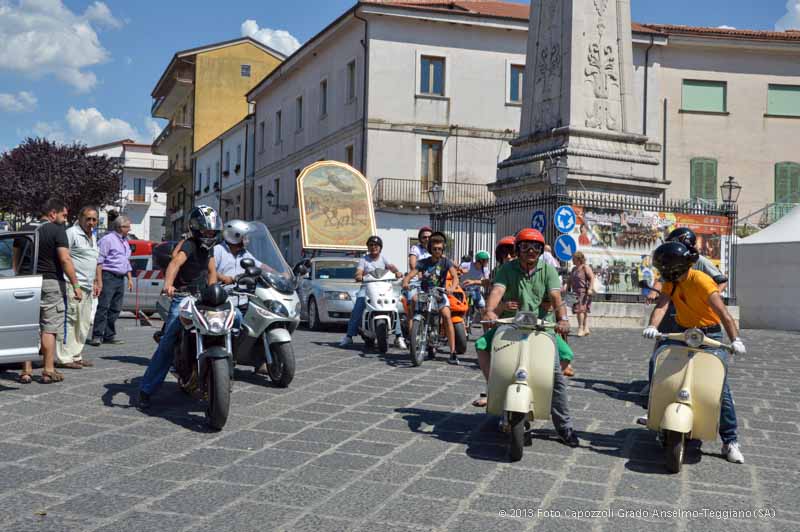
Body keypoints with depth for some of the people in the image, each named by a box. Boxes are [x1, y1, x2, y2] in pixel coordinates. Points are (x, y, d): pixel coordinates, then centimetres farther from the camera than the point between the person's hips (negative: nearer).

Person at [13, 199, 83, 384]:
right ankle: (49, 371, 0)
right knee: (49, 328, -1)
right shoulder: (57, 230, -7)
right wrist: (75, 285, -13)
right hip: (50, 283, -5)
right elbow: (65, 260, -15)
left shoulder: (25, 229, 13)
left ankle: (26, 371, 9)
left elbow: (15, 259, 17)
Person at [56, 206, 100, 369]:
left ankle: (75, 355, 19)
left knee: (84, 324, 12)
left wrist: (95, 282, 25)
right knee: (69, 320, -9)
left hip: (87, 287, 9)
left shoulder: (92, 236, 19)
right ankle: (63, 358, -6)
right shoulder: (72, 233, -9)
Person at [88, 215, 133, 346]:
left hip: (120, 279, 8)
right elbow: (99, 261, -12)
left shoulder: (125, 242, 20)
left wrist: (130, 278, 20)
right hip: (108, 277, -8)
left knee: (115, 309, 7)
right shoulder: (108, 240, -7)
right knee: (103, 307, -12)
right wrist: (99, 280, -17)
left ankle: (109, 335, 13)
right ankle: (97, 336, -11)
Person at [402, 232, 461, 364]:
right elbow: (410, 275, -5)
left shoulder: (446, 261, 1)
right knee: (414, 299, -30)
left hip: (439, 295, -2)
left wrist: (452, 288, -36)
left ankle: (453, 352, -25)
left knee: (447, 316, -24)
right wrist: (405, 282, -30)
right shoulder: (423, 263, 4)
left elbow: (455, 275, -15)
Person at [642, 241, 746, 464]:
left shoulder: (701, 281, -22)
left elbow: (723, 312, -29)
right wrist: (652, 326, -35)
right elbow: (661, 304, -16)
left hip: (709, 335, -6)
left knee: (721, 388, -8)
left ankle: (730, 441, -2)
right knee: (656, 362, -8)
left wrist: (735, 340, -41)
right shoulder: (671, 282, -1)